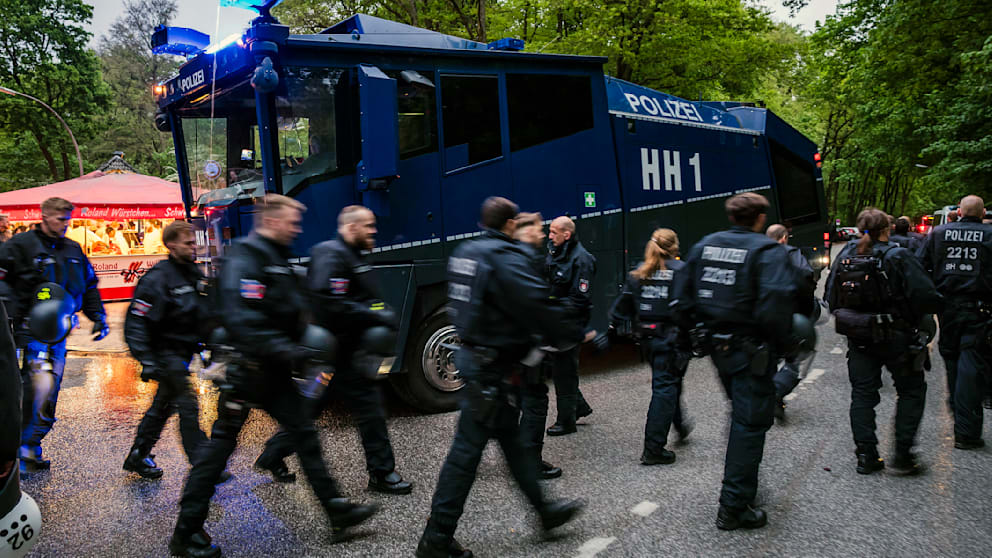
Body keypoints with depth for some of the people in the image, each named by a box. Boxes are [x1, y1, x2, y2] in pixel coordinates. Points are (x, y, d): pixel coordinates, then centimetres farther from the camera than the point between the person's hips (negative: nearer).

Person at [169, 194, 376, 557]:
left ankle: (336, 509, 19)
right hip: (246, 368, -9)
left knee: (305, 435, 10)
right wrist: (288, 351, -30)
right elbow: (243, 322, -29)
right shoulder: (244, 260, -18)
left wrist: (301, 342, 11)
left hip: (273, 372, 9)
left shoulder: (277, 259, 13)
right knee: (221, 444, 2)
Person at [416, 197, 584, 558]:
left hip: (472, 351, 10)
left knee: (510, 437, 19)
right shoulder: (507, 258, -18)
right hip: (494, 365, -10)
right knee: (468, 448, -1)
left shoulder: (465, 253, 9)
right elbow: (537, 306, -24)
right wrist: (572, 335, -9)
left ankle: (543, 508, 37)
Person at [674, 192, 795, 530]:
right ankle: (734, 507, 5)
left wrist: (697, 329, 16)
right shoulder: (767, 251, -13)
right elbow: (776, 303, -25)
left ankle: (741, 479, 43)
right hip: (751, 350, -7)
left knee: (741, 412, 26)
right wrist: (780, 344, -13)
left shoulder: (704, 246, 6)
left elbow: (683, 299, 7)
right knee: (751, 422, 2)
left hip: (717, 346, 7)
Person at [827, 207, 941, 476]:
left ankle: (866, 456, 14)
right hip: (896, 338, -4)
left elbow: (831, 299, 4)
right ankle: (902, 455, 12)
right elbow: (927, 297, -18)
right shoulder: (898, 257, -14)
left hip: (858, 338, 4)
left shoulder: (845, 255, 0)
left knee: (862, 393, 11)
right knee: (911, 391, 13)